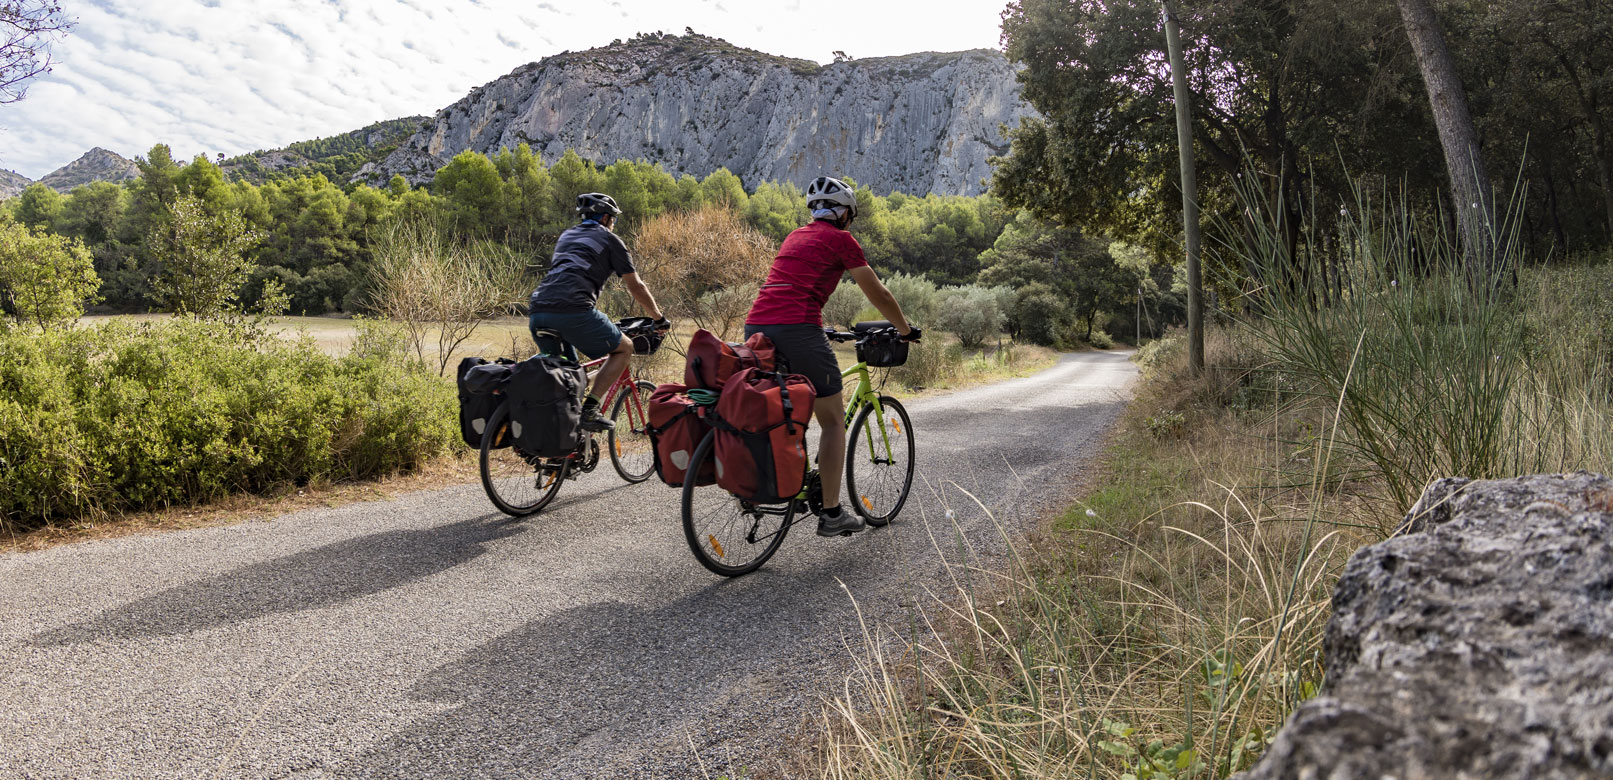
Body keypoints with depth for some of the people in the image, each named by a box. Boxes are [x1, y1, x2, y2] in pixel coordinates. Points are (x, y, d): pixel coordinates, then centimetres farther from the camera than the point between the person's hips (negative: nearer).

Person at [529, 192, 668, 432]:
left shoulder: (566, 235, 32)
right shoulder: (609, 239, 14)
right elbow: (635, 287, 15)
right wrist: (660, 318, 28)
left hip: (539, 310, 7)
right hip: (573, 311, -7)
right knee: (624, 348, 12)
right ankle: (590, 409, -3)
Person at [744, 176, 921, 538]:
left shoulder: (794, 236, 27)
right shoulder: (841, 240, 7)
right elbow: (878, 294, 11)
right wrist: (905, 329, 26)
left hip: (756, 325, 7)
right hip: (796, 329, -7)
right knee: (834, 421, 6)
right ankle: (831, 514, 8)